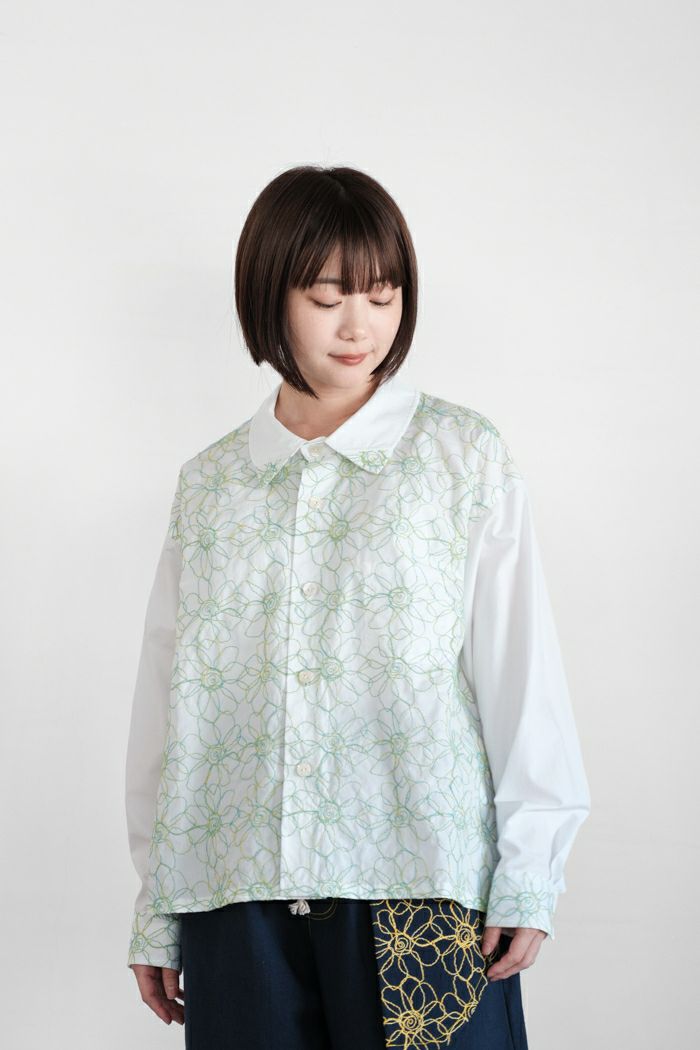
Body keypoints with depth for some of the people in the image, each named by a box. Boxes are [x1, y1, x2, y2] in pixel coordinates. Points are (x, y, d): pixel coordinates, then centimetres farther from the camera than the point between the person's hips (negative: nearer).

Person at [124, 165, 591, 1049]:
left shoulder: (465, 454, 4)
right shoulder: (207, 483, 11)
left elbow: (520, 670, 1)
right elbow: (169, 695, 12)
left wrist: (528, 876, -4)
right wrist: (156, 913, 12)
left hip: (421, 878, -2)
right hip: (239, 890, 2)